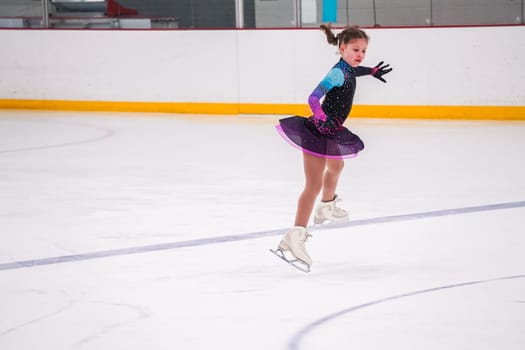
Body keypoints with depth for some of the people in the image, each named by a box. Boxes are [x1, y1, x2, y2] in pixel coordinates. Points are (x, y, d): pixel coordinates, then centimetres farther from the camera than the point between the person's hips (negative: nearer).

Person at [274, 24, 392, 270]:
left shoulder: (347, 70, 6)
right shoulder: (337, 73, -22)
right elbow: (313, 98, -33)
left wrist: (372, 71, 48)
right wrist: (322, 119, -46)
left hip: (330, 132, 10)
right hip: (316, 132, -10)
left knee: (336, 167, 35)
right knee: (314, 183, -16)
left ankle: (326, 208, 62)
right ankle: (295, 235, -24)